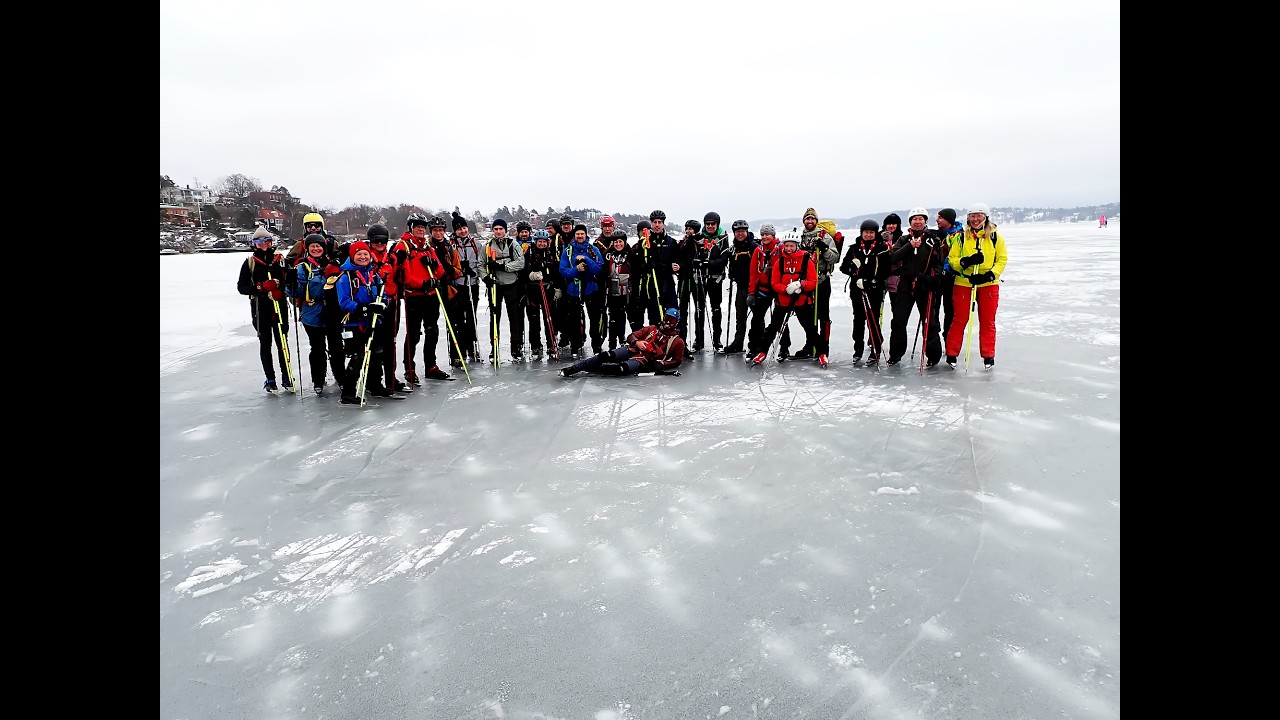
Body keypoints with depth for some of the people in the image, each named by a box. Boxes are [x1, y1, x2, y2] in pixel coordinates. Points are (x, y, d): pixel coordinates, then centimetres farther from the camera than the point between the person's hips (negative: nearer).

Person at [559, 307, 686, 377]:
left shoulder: (677, 341, 9)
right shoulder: (652, 329, 18)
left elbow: (678, 360, 9)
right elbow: (631, 336, 15)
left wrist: (662, 364, -8)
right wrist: (637, 342, -10)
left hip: (645, 362, -3)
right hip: (632, 350, 3)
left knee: (622, 369, -36)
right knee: (606, 356, -24)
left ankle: (590, 368, -23)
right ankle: (573, 368, -24)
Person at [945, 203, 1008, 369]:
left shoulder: (995, 237, 3)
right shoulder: (961, 237, 2)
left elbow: (1002, 259, 1)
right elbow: (952, 259, -1)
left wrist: (991, 274, -15)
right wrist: (966, 261, -21)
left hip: (988, 284, 1)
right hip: (963, 283, 0)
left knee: (987, 321, 6)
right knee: (959, 319, 3)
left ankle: (988, 356, 16)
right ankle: (951, 354, 12)